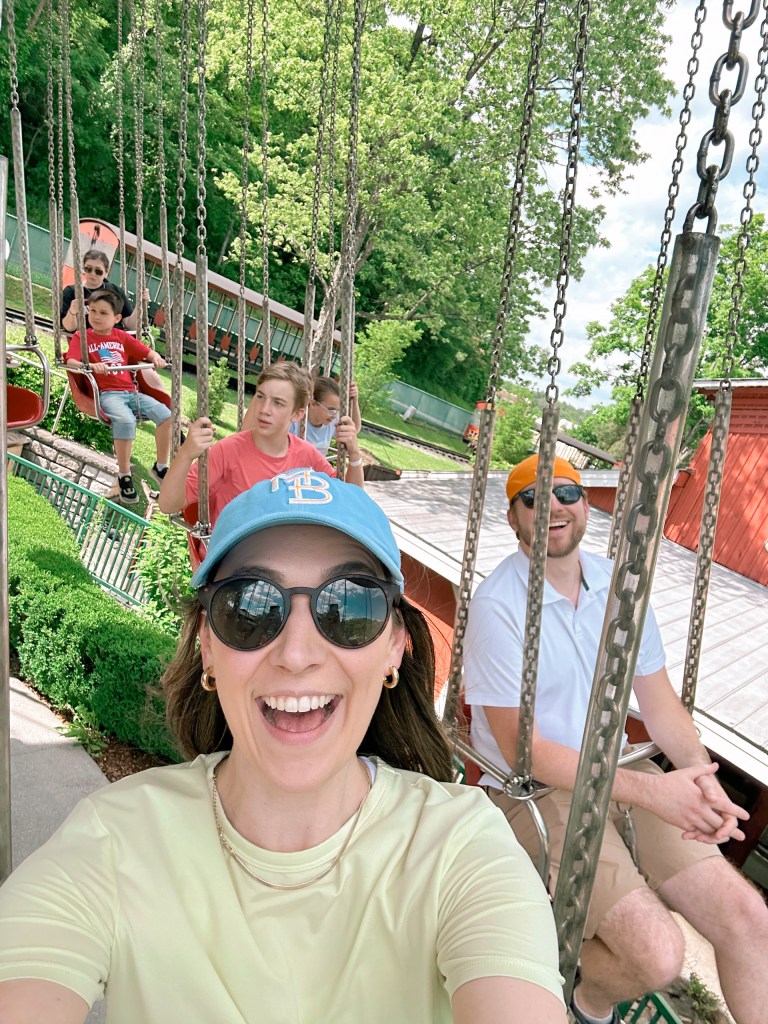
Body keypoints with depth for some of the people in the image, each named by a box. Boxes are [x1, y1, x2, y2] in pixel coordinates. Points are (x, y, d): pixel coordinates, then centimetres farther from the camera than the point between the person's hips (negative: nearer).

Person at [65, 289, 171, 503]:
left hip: (131, 392, 5)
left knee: (166, 415, -16)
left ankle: (161, 467, 2)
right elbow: (70, 362, -6)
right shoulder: (81, 337, 9)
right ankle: (124, 476, -19)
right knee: (125, 421, -35)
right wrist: (91, 366, -27)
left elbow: (146, 352, 21)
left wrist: (156, 357, -3)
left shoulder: (121, 337, 21)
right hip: (107, 393, -5)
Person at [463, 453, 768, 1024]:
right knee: (657, 953, -18)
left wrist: (700, 775, -15)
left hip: (622, 774, 6)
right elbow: (522, 750, -17)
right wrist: (650, 790, -21)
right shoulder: (497, 605, -17)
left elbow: (659, 702, 6)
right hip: (535, 789, -5)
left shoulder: (618, 584, 2)